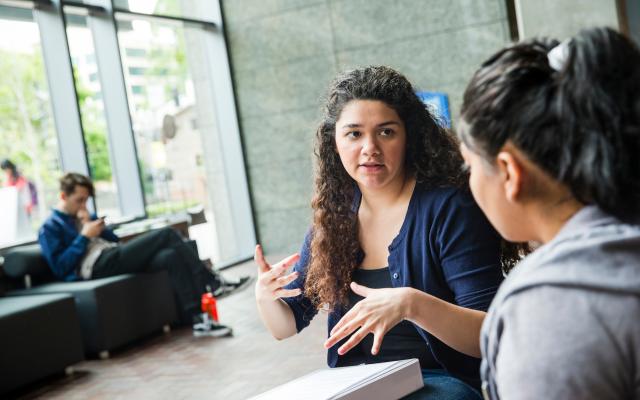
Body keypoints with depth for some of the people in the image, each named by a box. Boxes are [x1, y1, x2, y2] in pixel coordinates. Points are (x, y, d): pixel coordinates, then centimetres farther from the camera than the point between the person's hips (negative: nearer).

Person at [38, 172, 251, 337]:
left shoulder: (84, 217, 29)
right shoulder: (50, 228, 7)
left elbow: (115, 240, 23)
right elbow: (60, 267, -8)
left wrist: (91, 223, 6)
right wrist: (84, 237, -9)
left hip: (114, 257, 8)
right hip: (98, 266, -8)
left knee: (171, 256, -21)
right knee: (167, 235, -20)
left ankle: (197, 320, -26)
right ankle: (211, 282, -16)